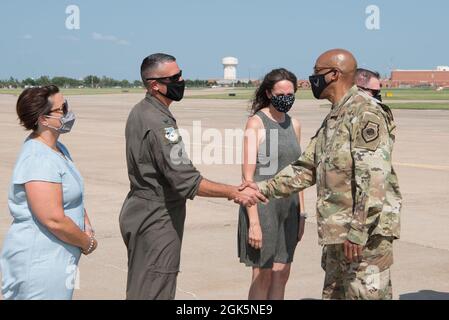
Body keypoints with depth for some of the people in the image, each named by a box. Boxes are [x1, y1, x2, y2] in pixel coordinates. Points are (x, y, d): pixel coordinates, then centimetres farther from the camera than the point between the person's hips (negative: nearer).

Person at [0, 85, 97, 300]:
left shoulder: (57, 149, 11)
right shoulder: (39, 160, -21)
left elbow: (74, 198, 20)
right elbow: (54, 221, -25)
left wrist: (87, 228, 4)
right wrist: (88, 243, -10)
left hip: (57, 257, 10)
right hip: (39, 262, -10)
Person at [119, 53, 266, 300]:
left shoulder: (139, 112, 9)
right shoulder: (159, 124, -23)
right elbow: (186, 181, -27)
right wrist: (235, 193, -21)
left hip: (140, 212, 10)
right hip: (156, 223, -10)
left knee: (140, 290, 18)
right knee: (153, 292, -4)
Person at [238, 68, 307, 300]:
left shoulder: (294, 124, 11)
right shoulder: (256, 122, -9)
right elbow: (248, 175, -13)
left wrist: (301, 213, 12)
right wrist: (254, 222, -18)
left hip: (289, 206, 6)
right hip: (263, 204, -6)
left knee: (282, 274, 9)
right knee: (263, 276, -1)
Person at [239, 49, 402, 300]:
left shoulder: (366, 113, -13)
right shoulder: (334, 118, 18)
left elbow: (374, 177, -21)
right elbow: (307, 168, 21)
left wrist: (358, 230, -24)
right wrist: (265, 188, 13)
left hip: (366, 231, -10)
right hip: (337, 232, 10)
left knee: (367, 293, -7)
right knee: (334, 294, 15)